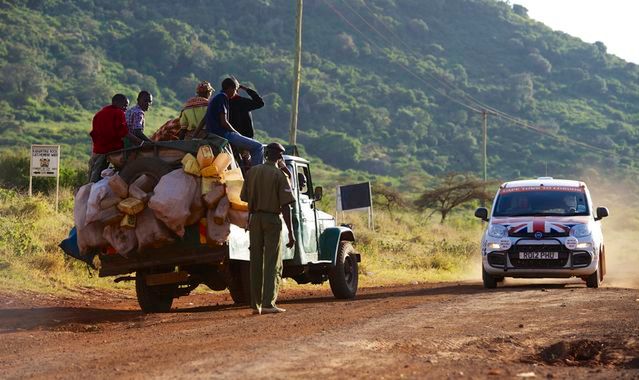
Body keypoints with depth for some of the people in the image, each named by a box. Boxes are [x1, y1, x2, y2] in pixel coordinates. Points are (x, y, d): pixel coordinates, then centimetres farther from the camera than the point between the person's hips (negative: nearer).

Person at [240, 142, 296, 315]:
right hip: (272, 219, -4)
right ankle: (268, 304, -8)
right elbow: (285, 206, -12)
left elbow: (244, 198, 8)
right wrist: (291, 232, -10)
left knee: (256, 262, 10)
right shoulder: (280, 175, -9)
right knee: (272, 263, -1)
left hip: (255, 218, 4)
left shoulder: (252, 172, 5)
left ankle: (255, 304, 11)